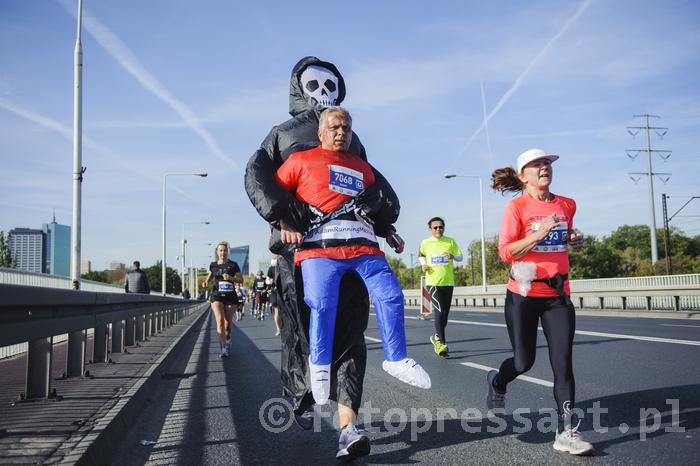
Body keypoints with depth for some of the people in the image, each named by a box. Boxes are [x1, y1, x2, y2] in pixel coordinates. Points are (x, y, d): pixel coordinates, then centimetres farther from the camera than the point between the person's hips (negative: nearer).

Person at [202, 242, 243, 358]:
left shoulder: (233, 265, 1)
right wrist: (206, 282, 3)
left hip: (230, 296, 0)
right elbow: (209, 277, 24)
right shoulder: (213, 265, 7)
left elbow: (241, 279, 0)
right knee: (220, 320, -18)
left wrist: (231, 278, -18)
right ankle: (224, 347, -18)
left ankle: (227, 338, 39)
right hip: (217, 295, 0)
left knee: (228, 322, 8)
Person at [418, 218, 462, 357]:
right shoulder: (425, 243, 3)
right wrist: (423, 264, 2)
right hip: (432, 282, -3)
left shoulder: (450, 241, 4)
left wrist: (452, 256, -11)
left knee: (445, 313, 10)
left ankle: (437, 337, 33)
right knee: (439, 310, -17)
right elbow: (421, 255, 22)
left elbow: (460, 257, 10)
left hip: (448, 282, 3)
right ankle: (442, 343, -14)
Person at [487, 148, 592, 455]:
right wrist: (538, 234, -25)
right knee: (524, 362, 6)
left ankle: (566, 433, 1)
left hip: (558, 293, 4)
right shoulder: (517, 207, -8)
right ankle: (497, 382, 40)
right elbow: (505, 252, -14)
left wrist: (574, 242, 2)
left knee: (563, 363, -5)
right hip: (524, 294, -3)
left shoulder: (567, 205, 6)